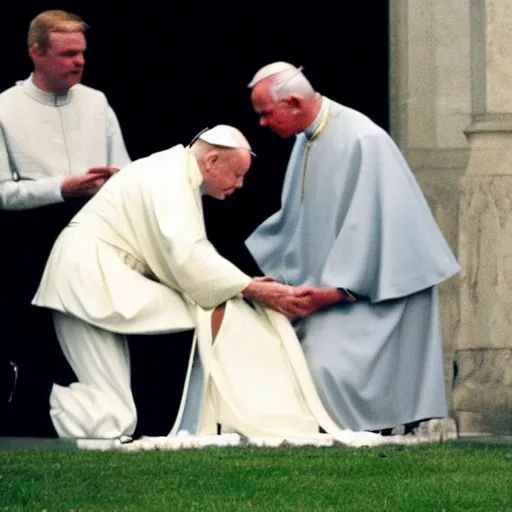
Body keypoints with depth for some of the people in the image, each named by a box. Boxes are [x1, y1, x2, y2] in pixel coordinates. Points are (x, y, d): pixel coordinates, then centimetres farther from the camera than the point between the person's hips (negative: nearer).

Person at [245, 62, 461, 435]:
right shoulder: (307, 140, 9)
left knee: (331, 368, -20)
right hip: (332, 286, 9)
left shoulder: (361, 140, -18)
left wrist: (335, 288, -21)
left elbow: (369, 222, -20)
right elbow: (294, 220, 19)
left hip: (377, 287, -9)